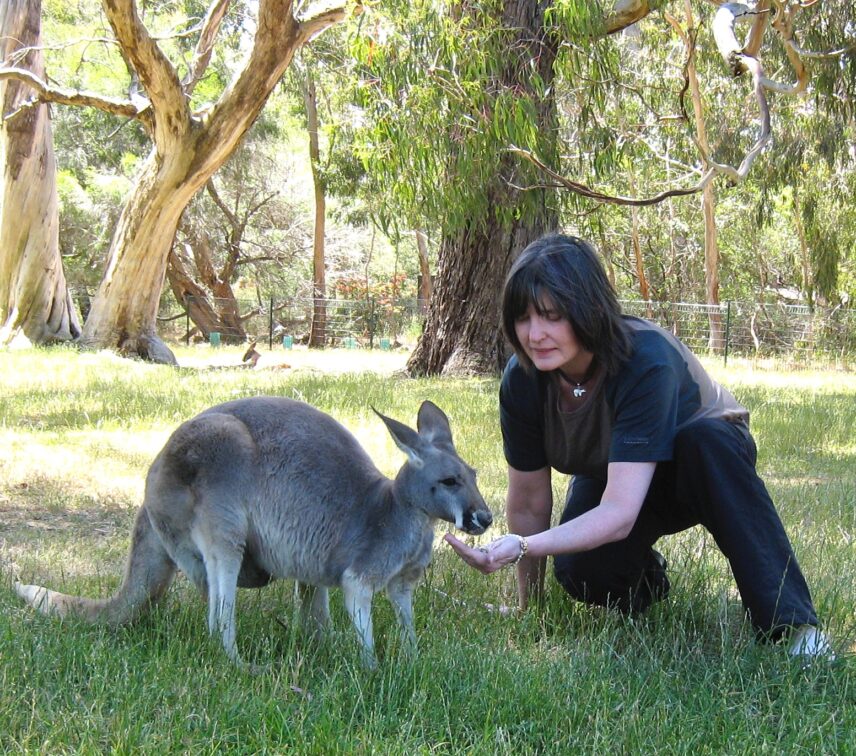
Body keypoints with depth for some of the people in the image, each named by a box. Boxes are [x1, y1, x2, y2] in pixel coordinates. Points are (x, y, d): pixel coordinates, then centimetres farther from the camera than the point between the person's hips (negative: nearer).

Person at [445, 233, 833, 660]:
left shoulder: (646, 362, -37)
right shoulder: (522, 379, -23)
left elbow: (618, 513, -44)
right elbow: (528, 503, -13)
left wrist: (521, 547, -57)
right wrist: (528, 609, -6)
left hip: (705, 463, -3)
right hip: (606, 477, 3)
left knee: (707, 436, -40)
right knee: (581, 573, -29)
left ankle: (791, 624, -37)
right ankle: (646, 576, 8)